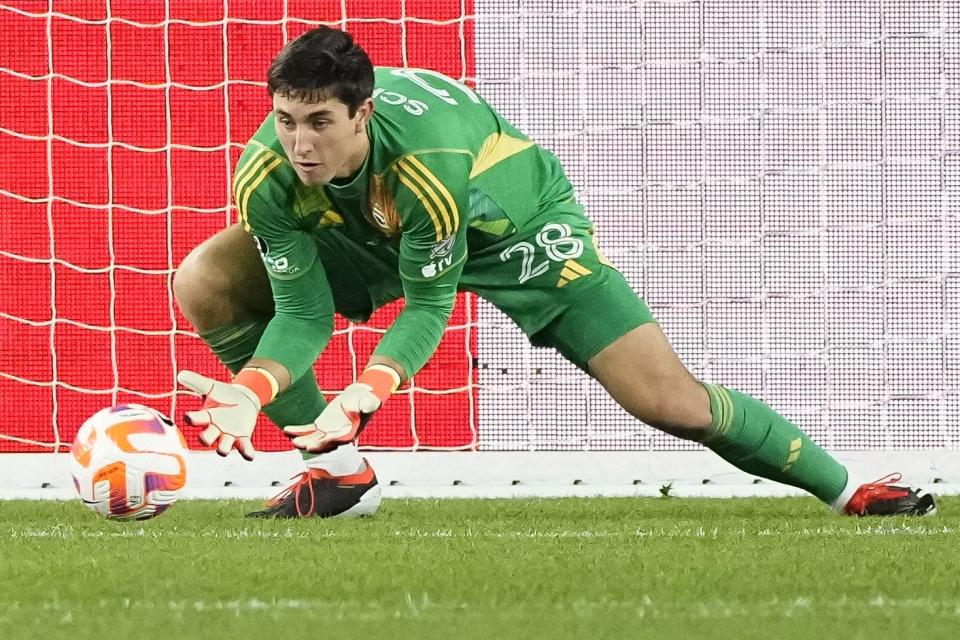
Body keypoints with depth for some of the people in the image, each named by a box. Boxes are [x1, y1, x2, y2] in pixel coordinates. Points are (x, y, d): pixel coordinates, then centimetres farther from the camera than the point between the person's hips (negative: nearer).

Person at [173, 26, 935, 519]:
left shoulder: (431, 161, -43)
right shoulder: (267, 179, -30)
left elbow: (428, 306, -31)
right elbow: (302, 316, -24)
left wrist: (367, 390, -48)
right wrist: (251, 391, -44)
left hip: (514, 222, -5)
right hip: (370, 235, 5)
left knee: (666, 399, -14)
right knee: (205, 283, -16)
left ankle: (846, 488, 7)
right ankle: (337, 471, -3)